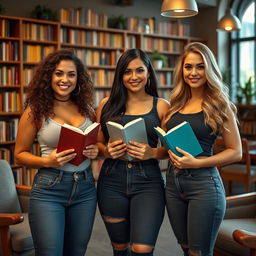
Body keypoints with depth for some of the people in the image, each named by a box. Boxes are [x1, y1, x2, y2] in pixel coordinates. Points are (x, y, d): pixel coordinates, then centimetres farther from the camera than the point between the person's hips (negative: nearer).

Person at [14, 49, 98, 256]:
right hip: (48, 191, -4)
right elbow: (20, 154, 0)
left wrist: (95, 151, -5)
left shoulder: (86, 109, 5)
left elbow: (97, 144, 18)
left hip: (85, 189, 4)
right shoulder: (36, 110, -5)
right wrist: (47, 161, -17)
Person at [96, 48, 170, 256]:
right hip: (112, 181, 2)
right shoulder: (108, 105, 6)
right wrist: (107, 151, -10)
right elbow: (96, 143, 12)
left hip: (148, 183, -2)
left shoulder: (161, 106, 3)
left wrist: (152, 153, -15)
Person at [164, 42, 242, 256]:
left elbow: (236, 152, -6)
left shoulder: (219, 105, -6)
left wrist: (197, 162, -17)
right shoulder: (177, 104, 9)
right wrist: (171, 153, -4)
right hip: (173, 183, 6)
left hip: (203, 184, -5)